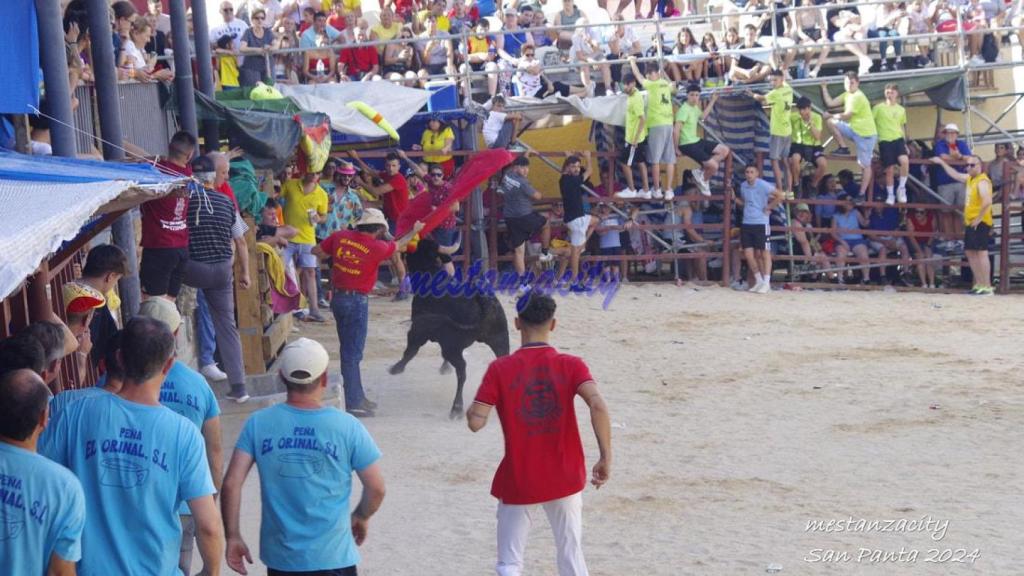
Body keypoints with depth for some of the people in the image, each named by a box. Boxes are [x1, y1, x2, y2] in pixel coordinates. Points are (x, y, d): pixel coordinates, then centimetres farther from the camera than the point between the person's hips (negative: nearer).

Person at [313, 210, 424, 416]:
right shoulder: (377, 247, -13)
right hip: (357, 301, -6)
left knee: (350, 349, 16)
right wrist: (414, 231, 25)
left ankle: (358, 396, 27)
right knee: (352, 353, -2)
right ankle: (353, 403, 2)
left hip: (338, 297, 6)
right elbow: (397, 246, 8)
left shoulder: (340, 236, -1)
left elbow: (316, 251, 6)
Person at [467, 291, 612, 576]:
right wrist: (606, 458, -15)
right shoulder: (571, 365, -5)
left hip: (517, 483, -1)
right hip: (565, 479, 1)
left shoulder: (500, 369, -7)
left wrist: (471, 407, 10)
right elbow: (598, 405, -20)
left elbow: (476, 422, -12)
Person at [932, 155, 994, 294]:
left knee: (981, 252, -12)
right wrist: (942, 163, 36)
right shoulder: (969, 178, 15)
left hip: (980, 223, -10)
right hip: (970, 223, 10)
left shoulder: (982, 181, -14)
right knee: (970, 252, 11)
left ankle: (987, 287, -13)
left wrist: (979, 219, -21)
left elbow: (987, 202, -25)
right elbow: (955, 175, 33)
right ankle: (979, 285, 15)